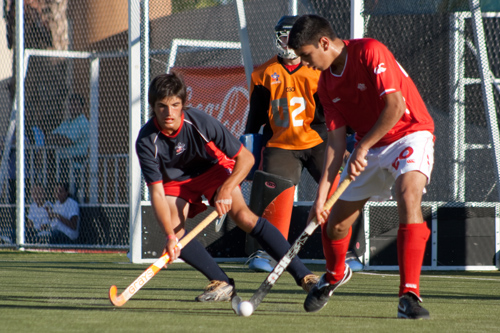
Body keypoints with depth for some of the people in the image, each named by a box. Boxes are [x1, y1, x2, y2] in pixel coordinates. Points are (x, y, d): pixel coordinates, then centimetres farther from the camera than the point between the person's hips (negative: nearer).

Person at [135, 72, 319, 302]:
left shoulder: (199, 122, -31)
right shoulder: (146, 141, -28)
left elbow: (246, 158, -23)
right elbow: (156, 193, -28)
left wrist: (226, 190, -36)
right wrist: (170, 236, -40)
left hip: (213, 167, -2)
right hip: (175, 179, 2)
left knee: (243, 216, -23)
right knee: (174, 235, -18)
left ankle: (302, 274, -23)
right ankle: (221, 284, -2)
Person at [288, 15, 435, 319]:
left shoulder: (369, 52, -19)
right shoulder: (326, 84, 2)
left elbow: (396, 105, -25)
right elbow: (336, 141, 1)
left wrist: (364, 146, -20)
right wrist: (322, 194, -7)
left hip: (410, 133, -7)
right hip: (369, 148, 7)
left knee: (408, 194, -34)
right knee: (336, 222, 6)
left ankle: (410, 295, -34)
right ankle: (335, 275, 42)